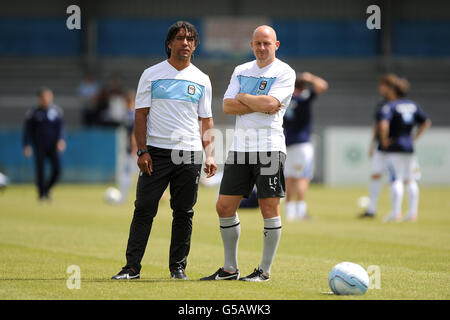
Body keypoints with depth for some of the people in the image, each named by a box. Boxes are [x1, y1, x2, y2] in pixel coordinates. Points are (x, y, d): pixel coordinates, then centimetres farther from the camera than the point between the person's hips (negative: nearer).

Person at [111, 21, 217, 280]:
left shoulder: (201, 80, 11)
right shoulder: (151, 74, 5)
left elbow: (206, 121, 12)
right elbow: (141, 115, 4)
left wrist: (210, 155, 1)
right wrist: (142, 151, -6)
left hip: (190, 154, 2)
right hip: (156, 152, -2)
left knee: (184, 213, 4)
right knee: (144, 209, -6)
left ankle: (178, 267, 11)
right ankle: (132, 267, -4)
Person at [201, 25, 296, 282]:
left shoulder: (285, 72, -2)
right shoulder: (241, 71, 15)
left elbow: (270, 103, -17)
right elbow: (227, 106, 5)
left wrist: (242, 97, -1)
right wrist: (259, 105, -7)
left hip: (269, 147, -6)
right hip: (240, 146, 6)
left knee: (269, 208, -4)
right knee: (225, 206, 4)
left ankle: (265, 270, 3)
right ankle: (230, 269, 14)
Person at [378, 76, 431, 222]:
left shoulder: (390, 106, -11)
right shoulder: (413, 105, 9)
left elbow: (384, 125, -26)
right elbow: (426, 122, 15)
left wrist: (384, 140, -12)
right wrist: (415, 137, 15)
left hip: (394, 147, -6)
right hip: (410, 147, 6)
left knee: (396, 179, -6)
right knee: (410, 180, 11)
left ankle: (396, 213, -9)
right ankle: (413, 213, 11)